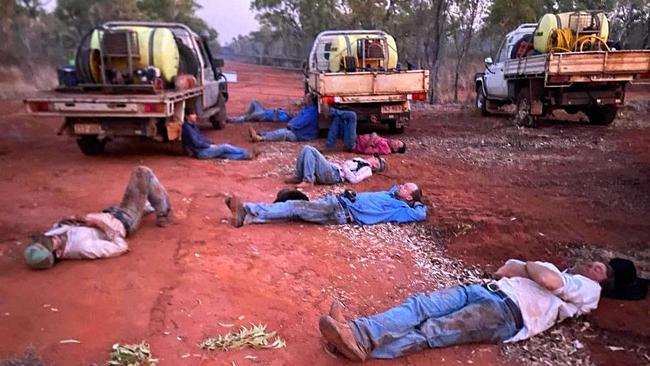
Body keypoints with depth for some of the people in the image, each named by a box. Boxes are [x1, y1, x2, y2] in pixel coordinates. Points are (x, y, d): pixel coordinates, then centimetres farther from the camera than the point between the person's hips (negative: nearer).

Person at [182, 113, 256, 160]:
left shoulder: (193, 126, 16)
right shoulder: (187, 128, -15)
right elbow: (196, 143, -19)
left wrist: (212, 144, 7)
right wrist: (210, 146, -10)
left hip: (205, 148, 9)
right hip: (200, 152, -9)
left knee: (224, 153, -9)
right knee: (224, 147, -12)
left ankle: (247, 155, -24)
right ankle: (247, 153, -6)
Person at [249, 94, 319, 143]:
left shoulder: (312, 111, -18)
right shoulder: (307, 108, 18)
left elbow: (301, 122, -25)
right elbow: (298, 117, 22)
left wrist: (291, 126, -14)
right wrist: (291, 123, 3)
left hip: (303, 135, -10)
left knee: (284, 133, -23)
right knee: (281, 131, -5)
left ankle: (261, 138, -33)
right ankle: (258, 134, -18)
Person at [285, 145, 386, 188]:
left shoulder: (368, 170, 3)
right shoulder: (360, 160, 31)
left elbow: (354, 180, -13)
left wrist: (345, 168, -9)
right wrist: (341, 164, 12)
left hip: (334, 175, -9)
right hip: (330, 167, 9)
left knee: (310, 151, -24)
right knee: (307, 149, -5)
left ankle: (308, 181, -24)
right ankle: (298, 177, -4)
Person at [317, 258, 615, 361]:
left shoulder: (588, 289, 16)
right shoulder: (554, 269, 39)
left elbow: (550, 281, -5)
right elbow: (507, 269, 28)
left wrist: (527, 267, 10)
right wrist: (530, 268, 12)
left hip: (509, 313, -6)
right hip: (486, 291, 7)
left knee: (431, 331, -26)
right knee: (421, 304, -19)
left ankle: (363, 345, -41)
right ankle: (357, 332, -35)